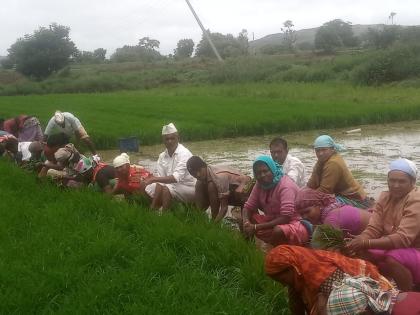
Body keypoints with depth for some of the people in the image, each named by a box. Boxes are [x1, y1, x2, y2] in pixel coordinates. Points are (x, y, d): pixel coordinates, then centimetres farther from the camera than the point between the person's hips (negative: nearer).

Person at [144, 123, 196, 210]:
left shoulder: (184, 154, -19)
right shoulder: (162, 156, 2)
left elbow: (176, 178, -29)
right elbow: (161, 179, -3)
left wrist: (154, 179, -32)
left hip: (189, 187, -7)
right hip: (173, 185, 7)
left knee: (166, 188, -29)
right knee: (150, 188, -5)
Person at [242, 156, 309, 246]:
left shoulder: (285, 186, -22)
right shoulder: (260, 185, 0)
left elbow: (286, 218, -29)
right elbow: (248, 207, 0)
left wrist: (257, 227, -30)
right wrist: (246, 223, -23)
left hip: (294, 225, -7)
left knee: (278, 231, -39)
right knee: (242, 219, -8)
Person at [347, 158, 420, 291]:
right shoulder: (385, 197, -1)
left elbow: (403, 238, -32)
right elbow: (373, 229, -10)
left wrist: (366, 243, -40)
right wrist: (355, 243, -31)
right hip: (395, 248, 7)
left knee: (393, 258, -33)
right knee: (362, 251, -13)